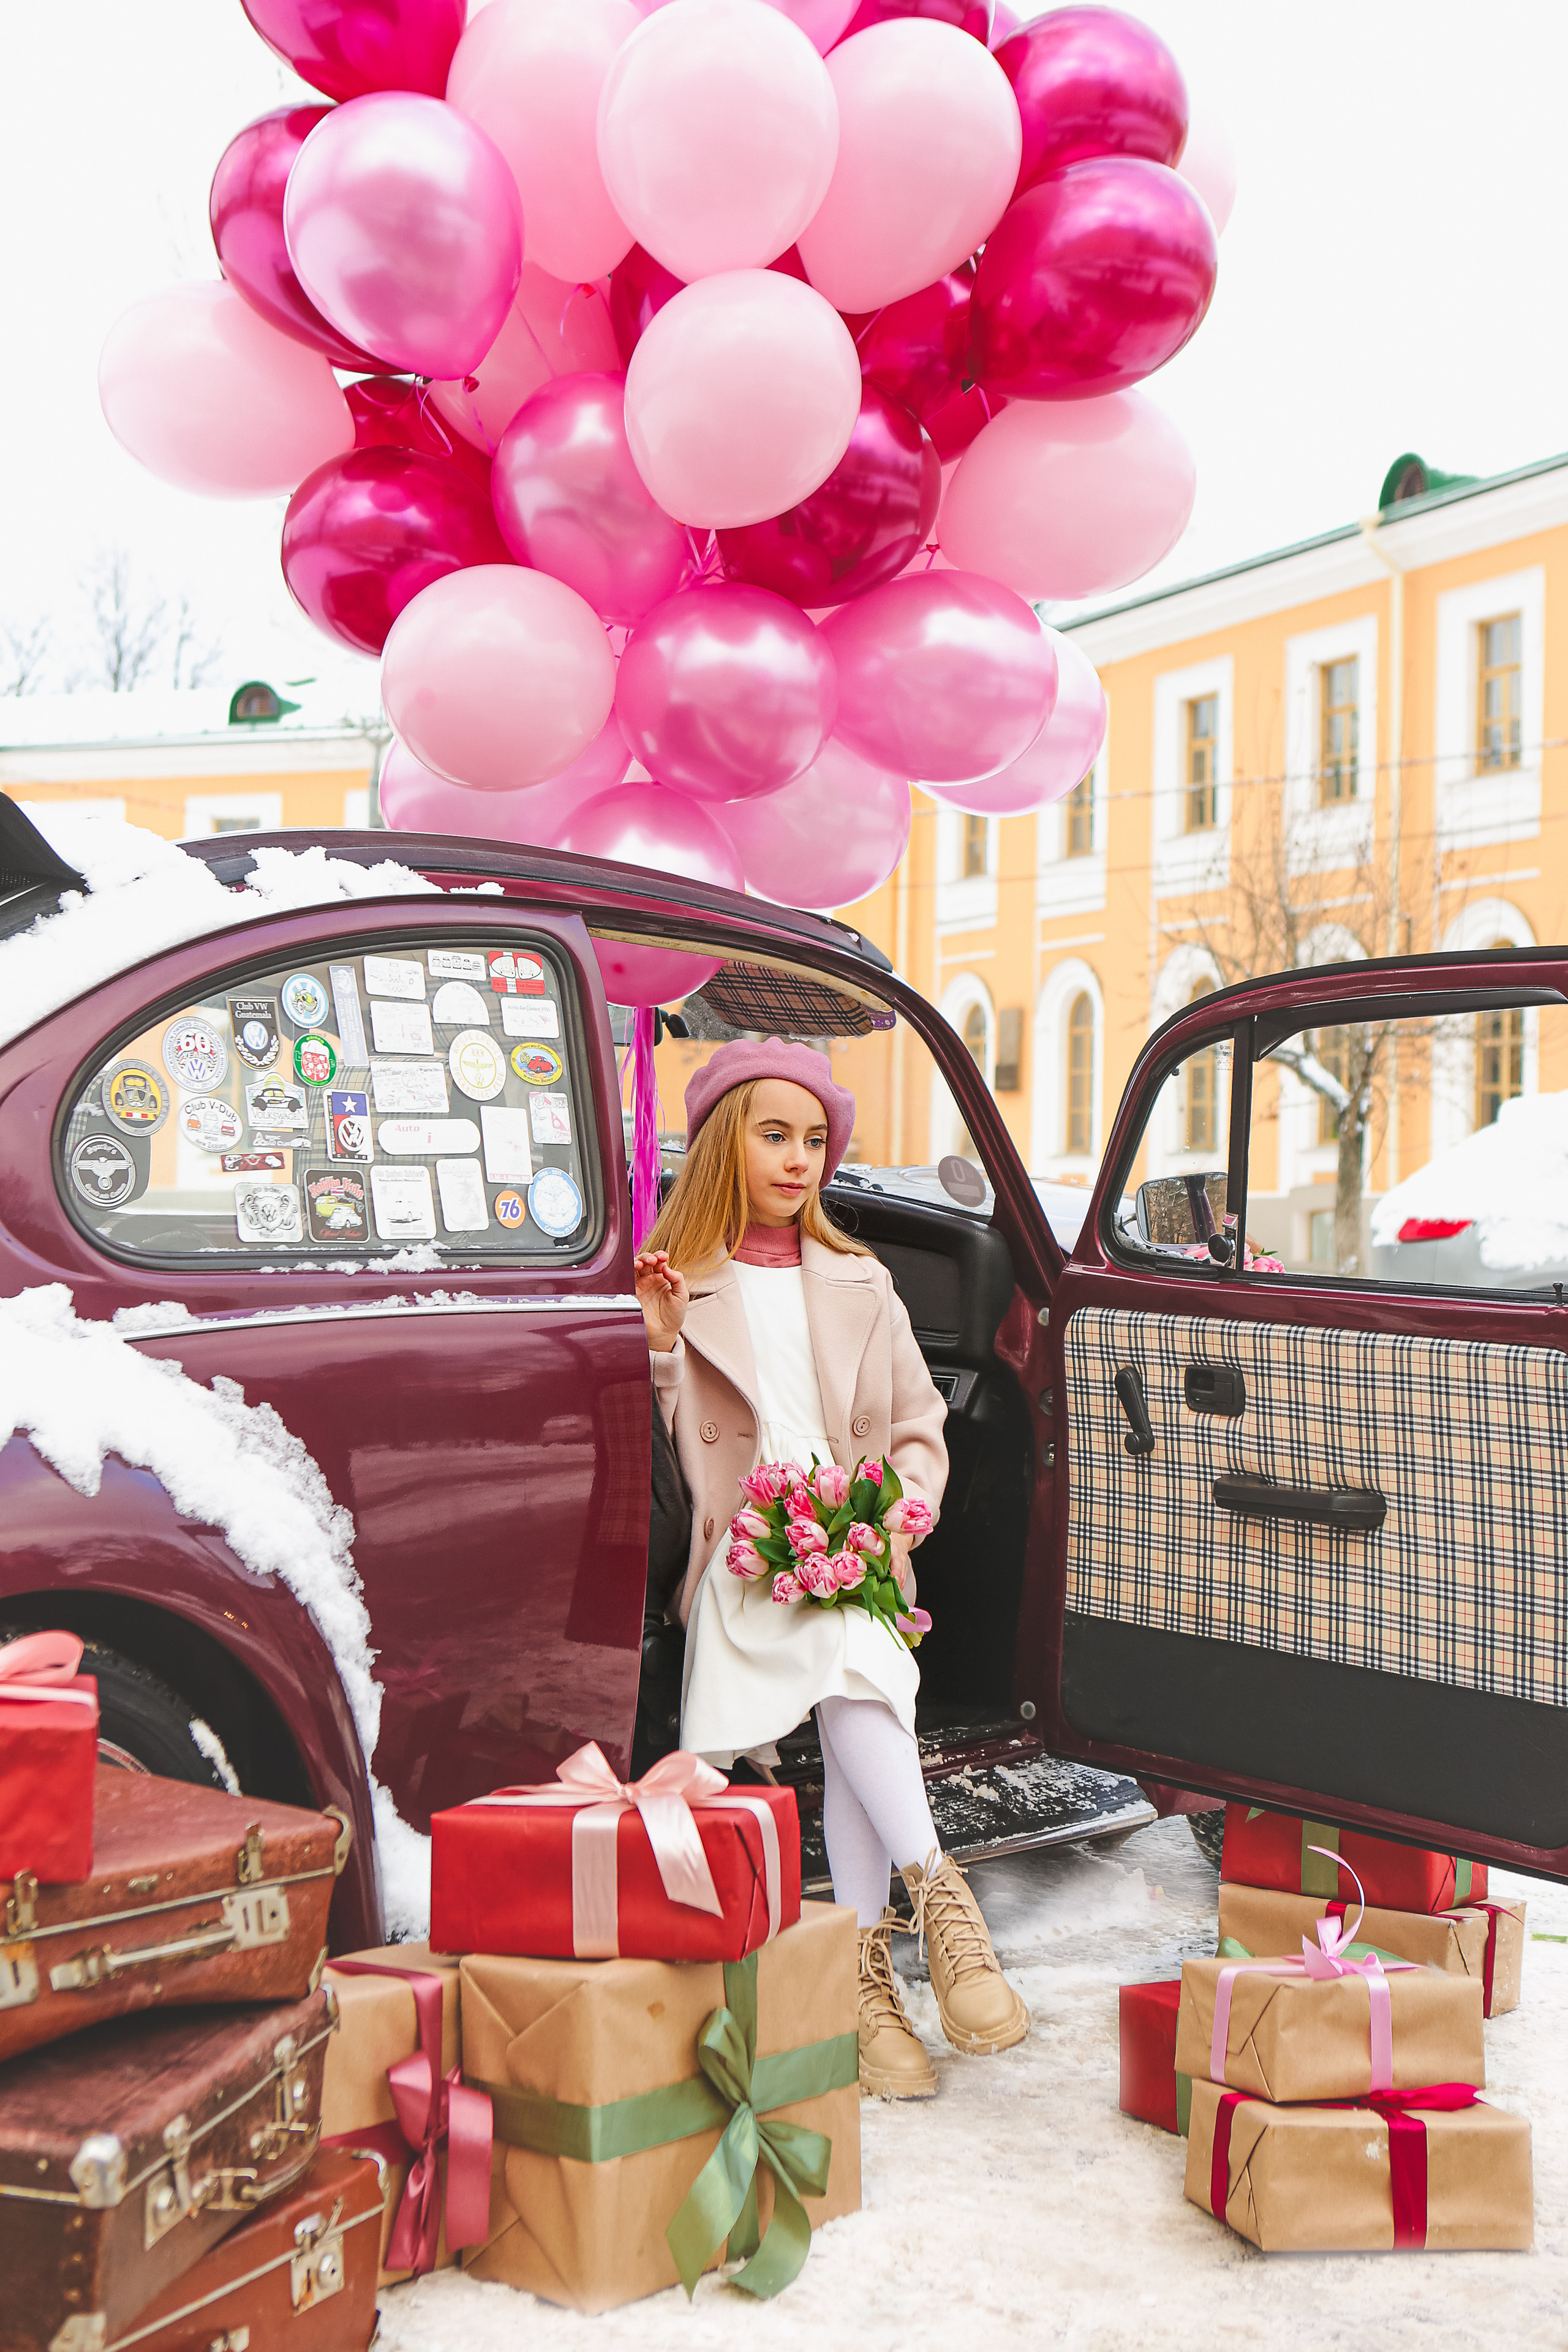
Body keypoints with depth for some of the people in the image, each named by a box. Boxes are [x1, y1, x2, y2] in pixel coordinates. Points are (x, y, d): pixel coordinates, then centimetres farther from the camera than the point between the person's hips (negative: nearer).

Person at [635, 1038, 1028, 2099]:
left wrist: (896, 1519, 0)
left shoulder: (860, 1286, 20)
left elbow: (919, 1428, 19)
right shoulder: (678, 1284, 7)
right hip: (742, 1564, -2)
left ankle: (867, 1970, -26)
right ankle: (936, 1886, -28)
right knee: (849, 1658, -33)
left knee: (857, 1682, -28)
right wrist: (660, 1347, -15)